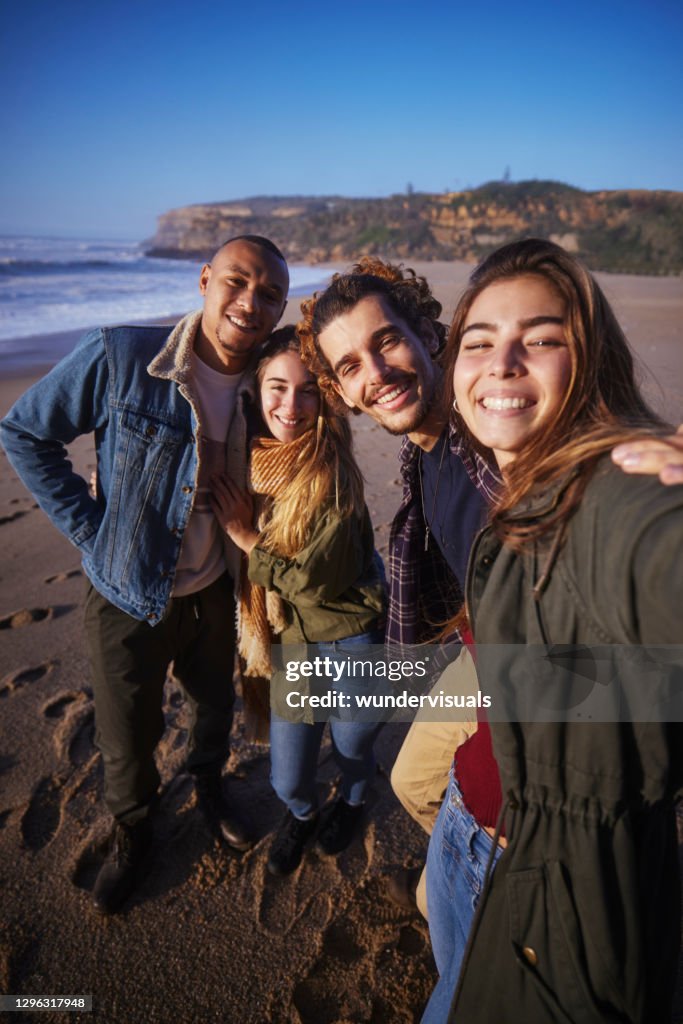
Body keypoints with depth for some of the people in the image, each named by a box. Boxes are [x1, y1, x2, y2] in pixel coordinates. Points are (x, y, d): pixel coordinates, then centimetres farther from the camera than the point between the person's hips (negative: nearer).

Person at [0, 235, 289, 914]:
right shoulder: (119, 359, -23)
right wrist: (91, 528, -14)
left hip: (213, 592, 4)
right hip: (128, 597, -3)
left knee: (215, 703, 25)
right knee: (127, 737, 16)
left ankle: (208, 785, 57)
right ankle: (131, 835, 47)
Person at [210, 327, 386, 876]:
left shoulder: (333, 471, -22)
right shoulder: (252, 457, -4)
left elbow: (317, 581, -22)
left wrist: (246, 537, -15)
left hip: (350, 640, -4)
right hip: (289, 643, 4)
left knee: (353, 751, 21)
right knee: (288, 781, 15)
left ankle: (353, 799, 56)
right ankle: (302, 812, 51)